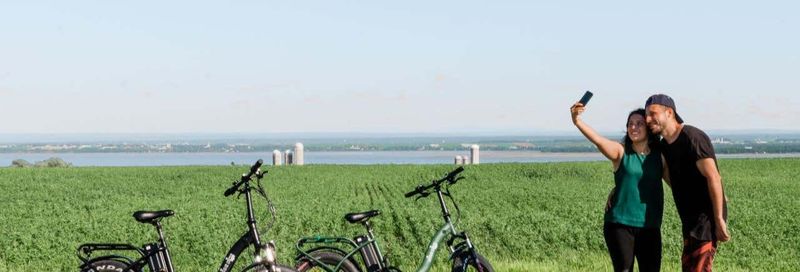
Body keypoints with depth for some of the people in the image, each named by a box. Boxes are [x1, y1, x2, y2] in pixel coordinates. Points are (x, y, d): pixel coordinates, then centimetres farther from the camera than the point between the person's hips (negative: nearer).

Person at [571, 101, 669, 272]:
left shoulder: (659, 156, 5)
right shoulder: (620, 151, -5)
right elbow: (598, 140, -22)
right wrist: (578, 122, -38)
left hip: (649, 227, 3)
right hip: (620, 224, -3)